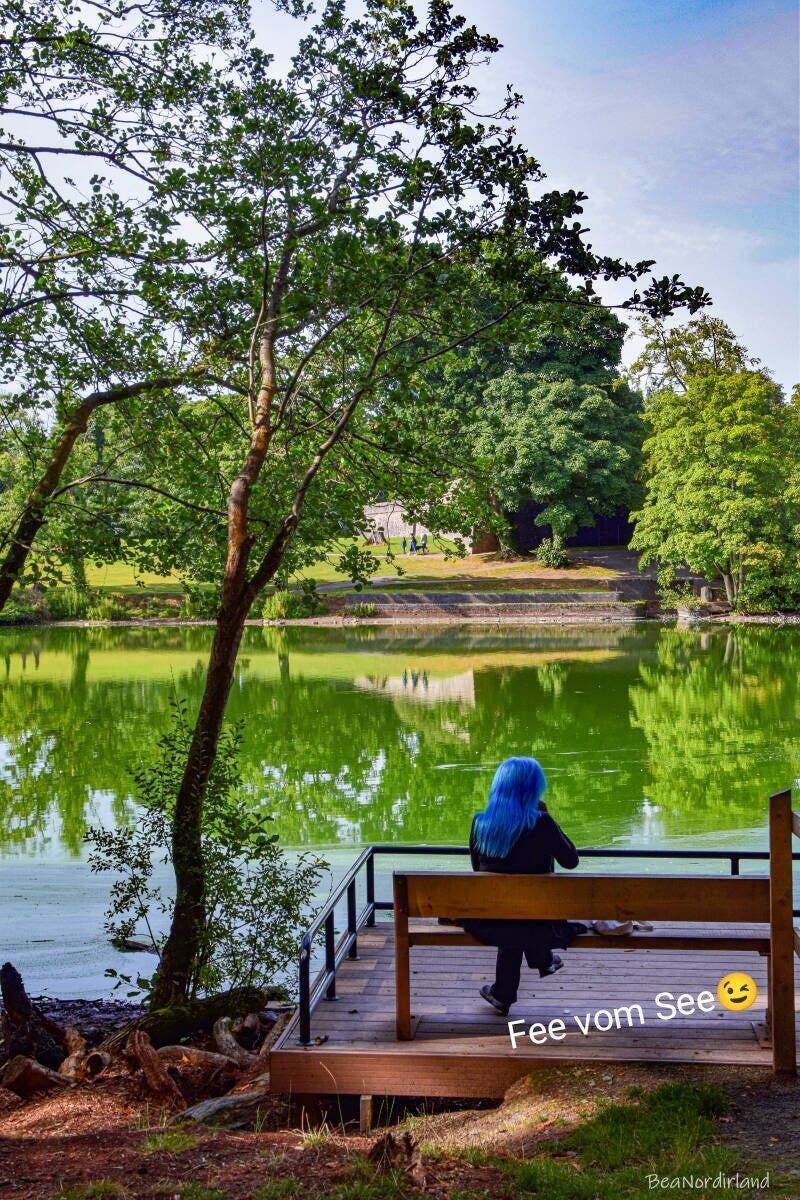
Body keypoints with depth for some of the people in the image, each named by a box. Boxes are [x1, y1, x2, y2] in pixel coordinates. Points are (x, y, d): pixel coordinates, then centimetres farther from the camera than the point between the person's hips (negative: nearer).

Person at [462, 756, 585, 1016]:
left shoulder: (479, 822, -8)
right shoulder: (540, 823, -17)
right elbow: (571, 861, -3)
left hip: (486, 921, 2)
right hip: (534, 923, -2)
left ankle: (503, 994, 46)